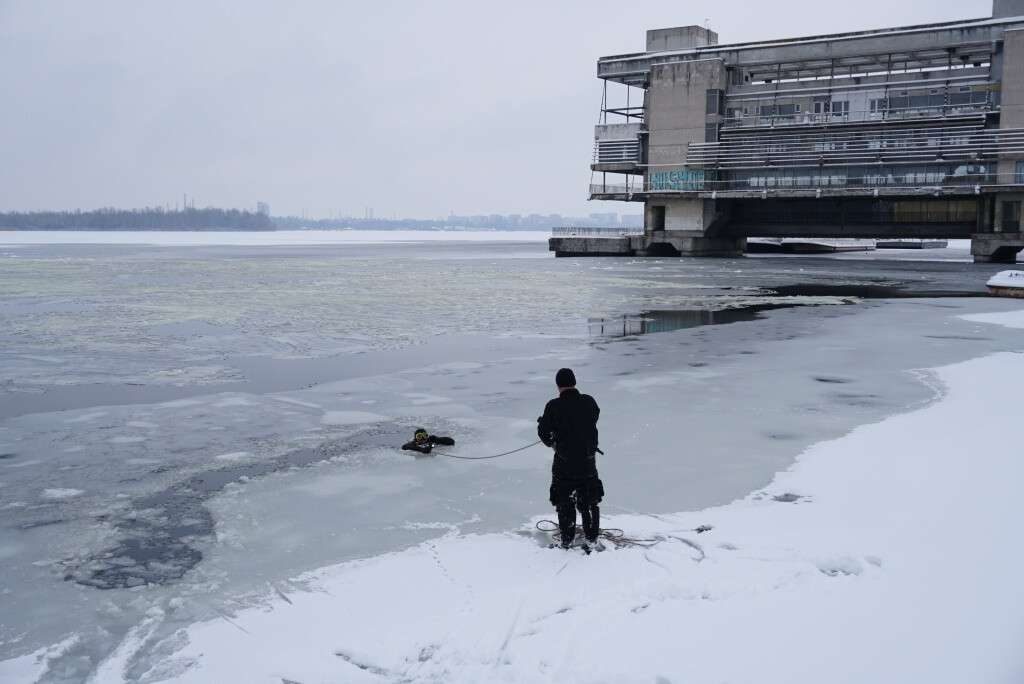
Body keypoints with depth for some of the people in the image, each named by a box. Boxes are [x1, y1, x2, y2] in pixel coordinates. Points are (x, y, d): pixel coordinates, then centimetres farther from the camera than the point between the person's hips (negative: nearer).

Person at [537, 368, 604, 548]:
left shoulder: (554, 406, -18)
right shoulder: (589, 402, -7)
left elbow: (543, 431, -10)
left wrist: (551, 442, 12)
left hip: (564, 461, -3)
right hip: (588, 459, 3)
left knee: (564, 500, 13)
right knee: (589, 499, 18)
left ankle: (567, 538, 18)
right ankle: (592, 536, 25)